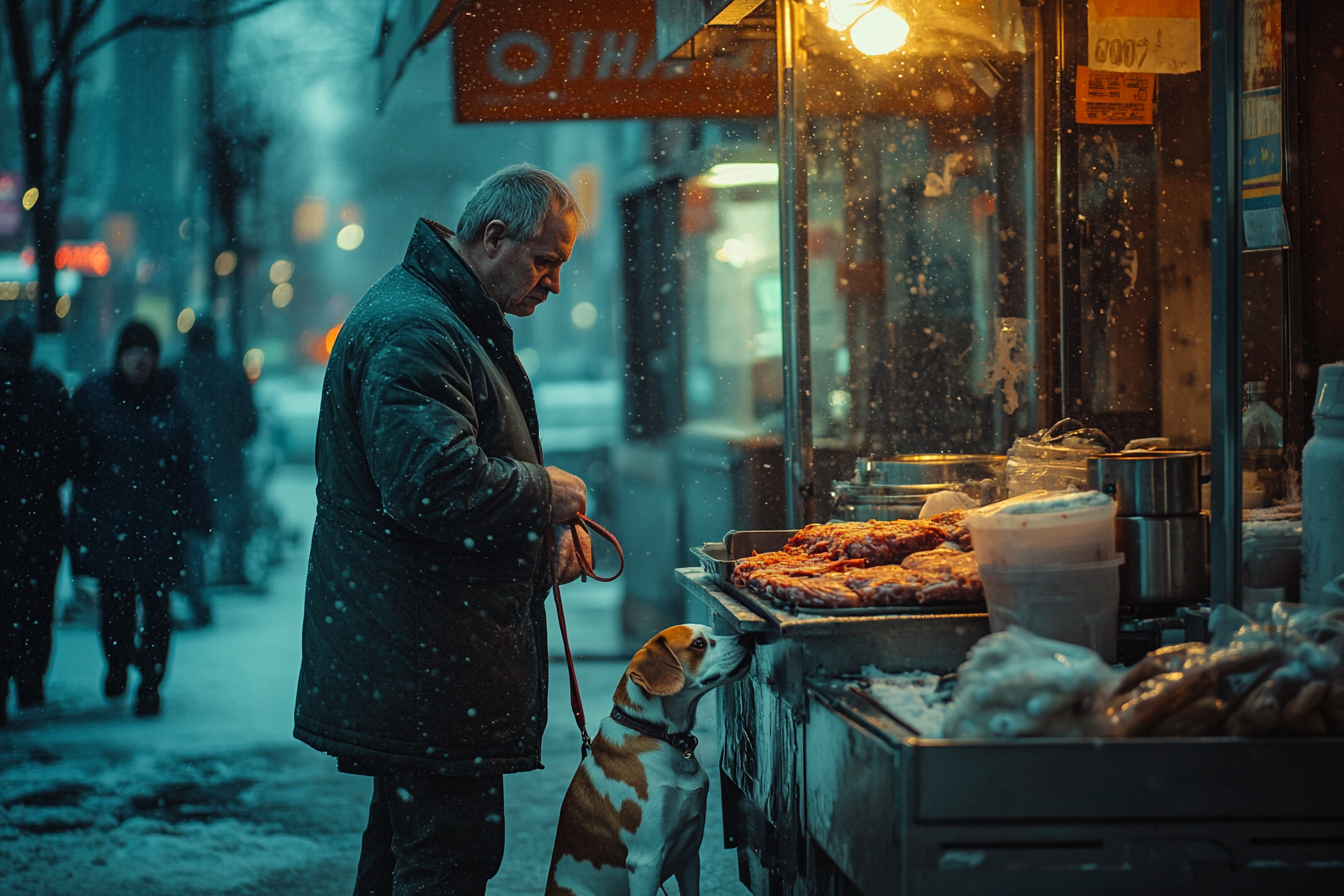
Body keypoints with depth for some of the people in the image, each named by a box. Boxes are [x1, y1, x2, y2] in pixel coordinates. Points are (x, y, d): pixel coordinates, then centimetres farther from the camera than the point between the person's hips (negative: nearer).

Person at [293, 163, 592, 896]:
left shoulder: (453, 320, 20)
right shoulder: (412, 332, -17)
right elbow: (434, 484, -29)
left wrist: (543, 534, 13)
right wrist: (544, 494, -13)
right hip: (426, 664, -11)